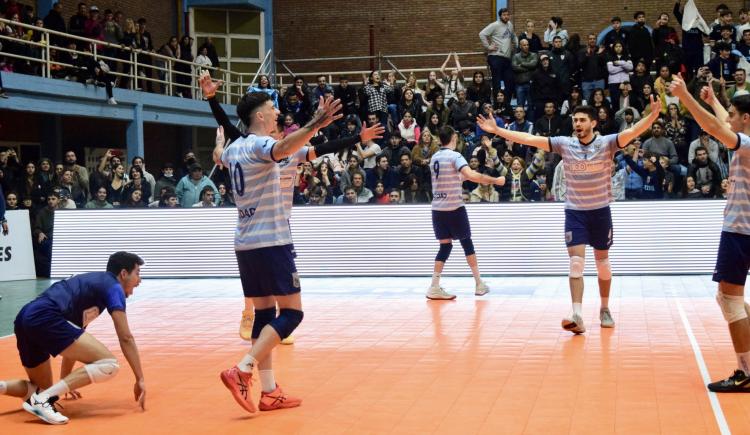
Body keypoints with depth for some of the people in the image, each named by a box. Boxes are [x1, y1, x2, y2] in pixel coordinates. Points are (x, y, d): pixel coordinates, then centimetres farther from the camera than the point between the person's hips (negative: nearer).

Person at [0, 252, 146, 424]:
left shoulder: (92, 282, 34)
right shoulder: (113, 287, 8)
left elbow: (73, 339, 39)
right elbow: (126, 338, 3)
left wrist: (65, 382, 44)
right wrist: (140, 379, 8)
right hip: (45, 319, -10)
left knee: (42, 389, 26)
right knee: (109, 365, -12)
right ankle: (43, 399, -17)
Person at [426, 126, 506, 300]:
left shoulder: (434, 158, 12)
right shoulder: (454, 156, -11)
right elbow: (472, 175, -26)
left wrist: (462, 176, 34)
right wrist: (495, 180, -18)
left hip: (437, 208, 6)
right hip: (454, 208, -6)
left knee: (445, 245, 8)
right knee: (467, 243, 7)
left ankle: (434, 287, -3)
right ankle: (479, 284, 13)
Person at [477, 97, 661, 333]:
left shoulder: (607, 143, -9)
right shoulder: (564, 144, -3)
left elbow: (634, 131, -24)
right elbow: (530, 139, -6)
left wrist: (653, 114, -42)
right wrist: (497, 130, -11)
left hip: (601, 211, 0)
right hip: (574, 212, 0)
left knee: (603, 263, 11)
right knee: (576, 263, -11)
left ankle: (605, 309, 28)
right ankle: (577, 316, -19)